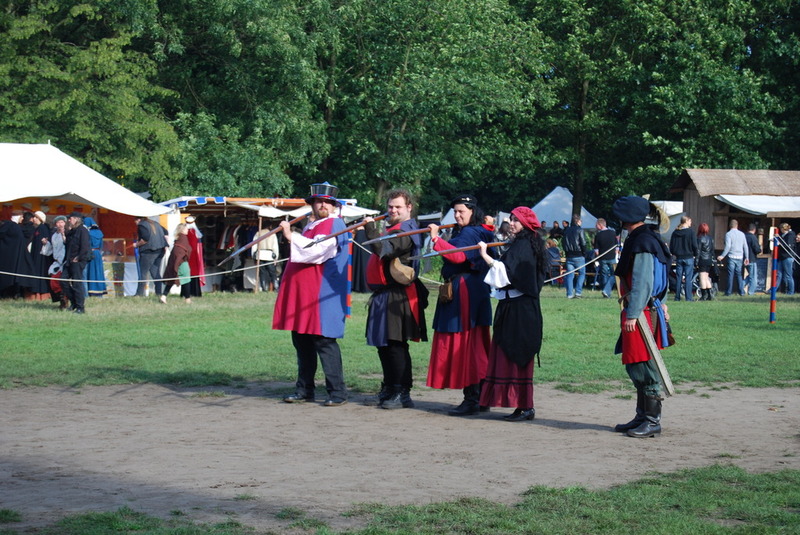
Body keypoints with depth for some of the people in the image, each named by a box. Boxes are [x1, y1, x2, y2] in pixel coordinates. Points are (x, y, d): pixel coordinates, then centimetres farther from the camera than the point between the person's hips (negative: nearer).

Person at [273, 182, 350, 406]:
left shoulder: (334, 225, -7)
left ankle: (337, 392, -6)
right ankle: (304, 390, 19)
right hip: (302, 294, 9)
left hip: (321, 297, -9)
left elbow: (317, 251, -20)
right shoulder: (311, 226, 20)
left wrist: (291, 237, -19)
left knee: (324, 342, -10)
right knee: (302, 342, 11)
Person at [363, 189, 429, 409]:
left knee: (395, 344, -10)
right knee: (384, 344, 14)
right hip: (385, 296, 11)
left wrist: (370, 227, -24)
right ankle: (389, 390, 22)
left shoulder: (406, 231, -12)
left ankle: (403, 394, -7)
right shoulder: (394, 229, 20)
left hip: (397, 298, -11)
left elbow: (383, 249, -27)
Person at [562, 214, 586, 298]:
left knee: (569, 275, 5)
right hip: (578, 256, -5)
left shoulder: (566, 230, 9)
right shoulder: (579, 230, -8)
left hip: (569, 256, 5)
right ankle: (578, 292, -5)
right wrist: (584, 254, -1)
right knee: (582, 273, 6)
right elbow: (583, 243, -11)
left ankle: (570, 294, 1)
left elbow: (563, 243, 12)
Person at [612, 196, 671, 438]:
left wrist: (632, 315, -23)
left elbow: (642, 282, -22)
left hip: (641, 313, -10)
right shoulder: (640, 239, 15)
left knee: (644, 369, -5)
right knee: (636, 367, 15)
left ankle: (652, 421, 0)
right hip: (645, 310, 10)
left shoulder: (642, 243, -17)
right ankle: (642, 417, 23)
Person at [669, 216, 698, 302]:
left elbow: (671, 246, 7)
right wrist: (695, 255, 5)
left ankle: (677, 297, 7)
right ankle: (688, 297, -4)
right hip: (688, 258, -4)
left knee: (678, 278, 8)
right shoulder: (690, 232, -9)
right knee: (688, 278, -2)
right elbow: (694, 245, -9)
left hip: (678, 258, 4)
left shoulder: (675, 233, 4)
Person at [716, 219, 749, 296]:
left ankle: (729, 291, 0)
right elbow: (745, 247, 10)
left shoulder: (728, 234, -5)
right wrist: (746, 257, 16)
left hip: (731, 256, -4)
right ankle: (741, 291, 6)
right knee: (739, 274, 9)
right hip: (740, 257, 4)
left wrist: (722, 256, -13)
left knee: (730, 274, -1)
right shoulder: (742, 234, 9)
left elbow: (728, 246, -15)